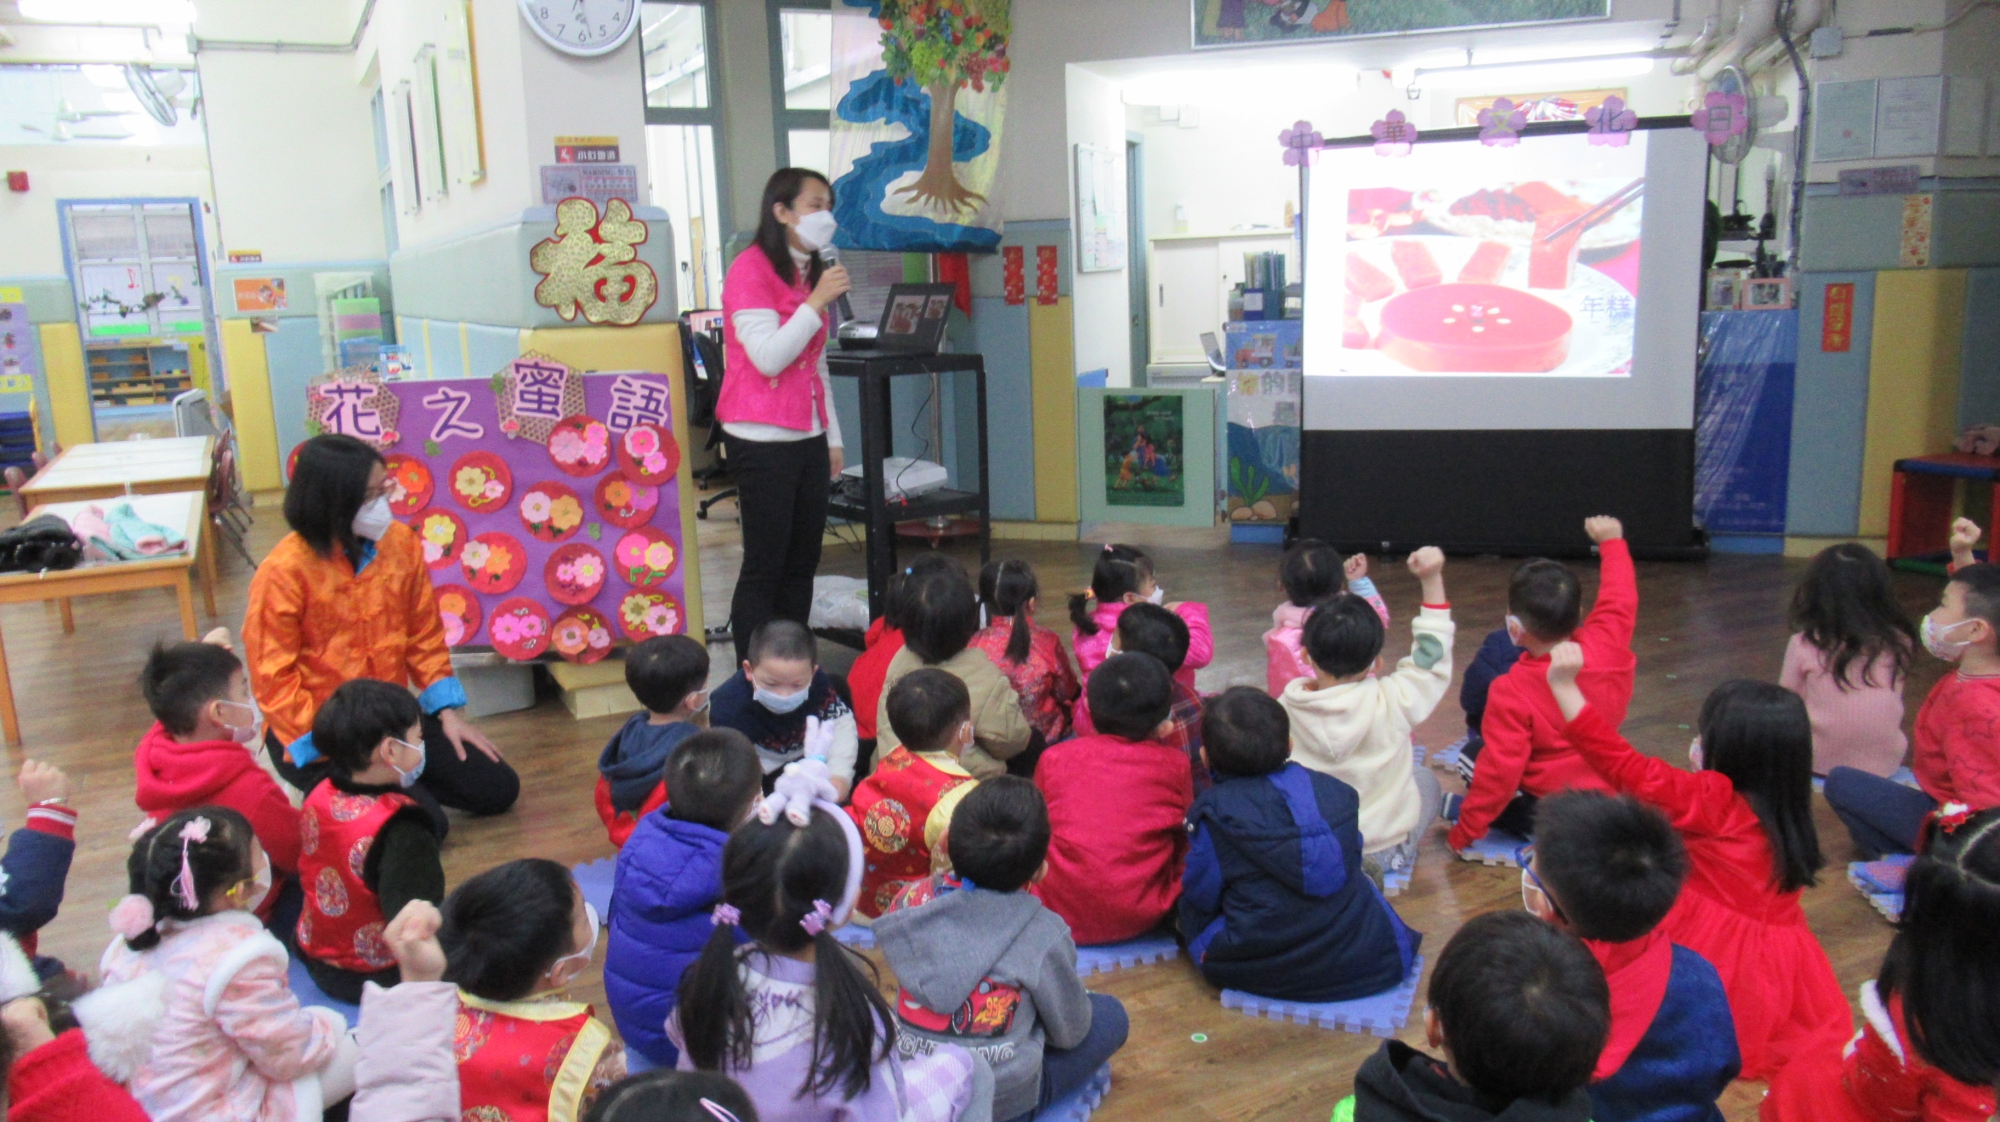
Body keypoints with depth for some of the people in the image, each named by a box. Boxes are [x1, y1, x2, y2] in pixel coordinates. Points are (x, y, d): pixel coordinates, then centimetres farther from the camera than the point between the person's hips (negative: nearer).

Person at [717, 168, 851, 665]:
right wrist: (819, 301, -16)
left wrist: (833, 438, 19)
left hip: (807, 440, 8)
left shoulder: (810, 273, 17)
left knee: (802, 566, 8)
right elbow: (769, 357, -17)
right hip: (763, 442, -8)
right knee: (764, 568, -6)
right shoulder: (751, 269, -8)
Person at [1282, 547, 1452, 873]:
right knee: (1424, 777, 26)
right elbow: (1431, 658, -6)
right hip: (1383, 848, -2)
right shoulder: (1392, 702, -22)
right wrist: (1432, 579, -5)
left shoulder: (1285, 710, -17)